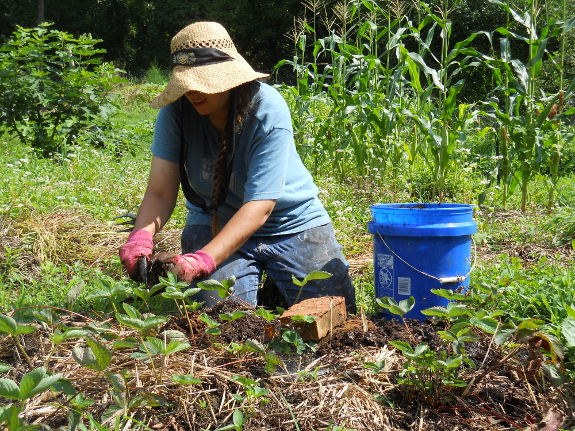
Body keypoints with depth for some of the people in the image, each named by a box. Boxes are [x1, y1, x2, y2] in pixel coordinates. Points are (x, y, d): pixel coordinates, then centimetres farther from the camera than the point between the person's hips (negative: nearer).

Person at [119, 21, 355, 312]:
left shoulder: (268, 111, -25)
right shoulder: (176, 110, -16)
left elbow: (259, 206, -32)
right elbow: (160, 192, -19)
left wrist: (202, 260, -45)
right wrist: (141, 237, -42)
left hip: (291, 224, -1)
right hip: (215, 222, 2)